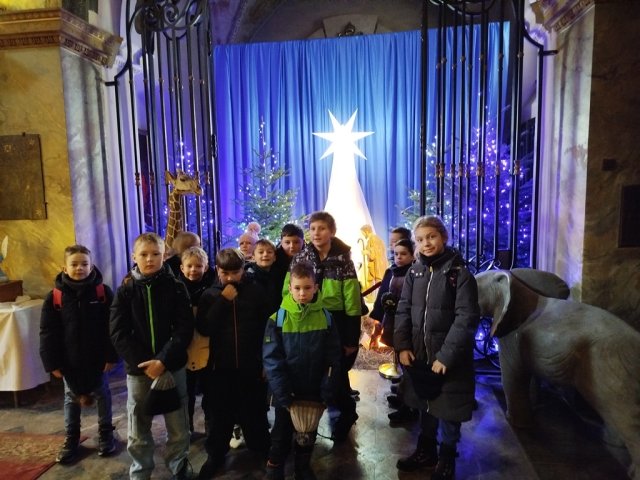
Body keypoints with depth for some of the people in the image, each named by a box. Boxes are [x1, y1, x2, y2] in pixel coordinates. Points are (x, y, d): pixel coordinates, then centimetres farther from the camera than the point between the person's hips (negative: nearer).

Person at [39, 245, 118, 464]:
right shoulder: (54, 297, -7)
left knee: (102, 395, 14)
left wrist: (112, 356, -11)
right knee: (71, 399, 17)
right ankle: (71, 439, 34)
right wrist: (52, 363, -5)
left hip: (98, 358, -1)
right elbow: (47, 333, -3)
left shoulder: (103, 292, -10)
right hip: (69, 360, 1)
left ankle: (105, 434, 32)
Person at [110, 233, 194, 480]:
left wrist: (163, 361, -18)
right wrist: (143, 364, -13)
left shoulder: (176, 287, -4)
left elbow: (184, 329, -9)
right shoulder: (125, 291, -1)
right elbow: (118, 334, -5)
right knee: (138, 432, 13)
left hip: (172, 367, -1)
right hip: (137, 370, 1)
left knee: (179, 429, 10)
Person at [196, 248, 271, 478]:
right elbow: (203, 328, -12)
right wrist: (223, 301, -19)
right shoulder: (210, 295, -1)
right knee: (220, 414, 12)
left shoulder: (255, 292, -4)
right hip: (220, 366, 1)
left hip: (251, 365, 0)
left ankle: (262, 449, 34)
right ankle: (216, 454, 31)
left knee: (254, 412, 13)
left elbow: (267, 326, -2)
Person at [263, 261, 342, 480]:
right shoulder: (278, 319, -14)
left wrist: (328, 390, -11)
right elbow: (271, 358, -13)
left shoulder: (325, 318, -8)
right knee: (281, 433, 16)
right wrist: (281, 391, -18)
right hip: (287, 391, -2)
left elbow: (333, 357, -5)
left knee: (309, 432, 20)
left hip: (313, 390, 2)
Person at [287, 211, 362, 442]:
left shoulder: (343, 260, -5)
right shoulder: (299, 259, 2)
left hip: (336, 325, -2)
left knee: (337, 373, 10)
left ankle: (343, 416, 36)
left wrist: (352, 338, -8)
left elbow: (352, 302, -7)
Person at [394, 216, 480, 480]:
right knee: (425, 404, 19)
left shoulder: (459, 273, -13)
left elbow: (467, 318, -17)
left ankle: (446, 457, 32)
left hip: (449, 357, -4)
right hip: (419, 354, 4)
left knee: (447, 408, 10)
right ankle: (425, 450, 39)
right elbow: (403, 310, 4)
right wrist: (402, 345, -7)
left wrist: (446, 355, -20)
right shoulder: (414, 272, 2)